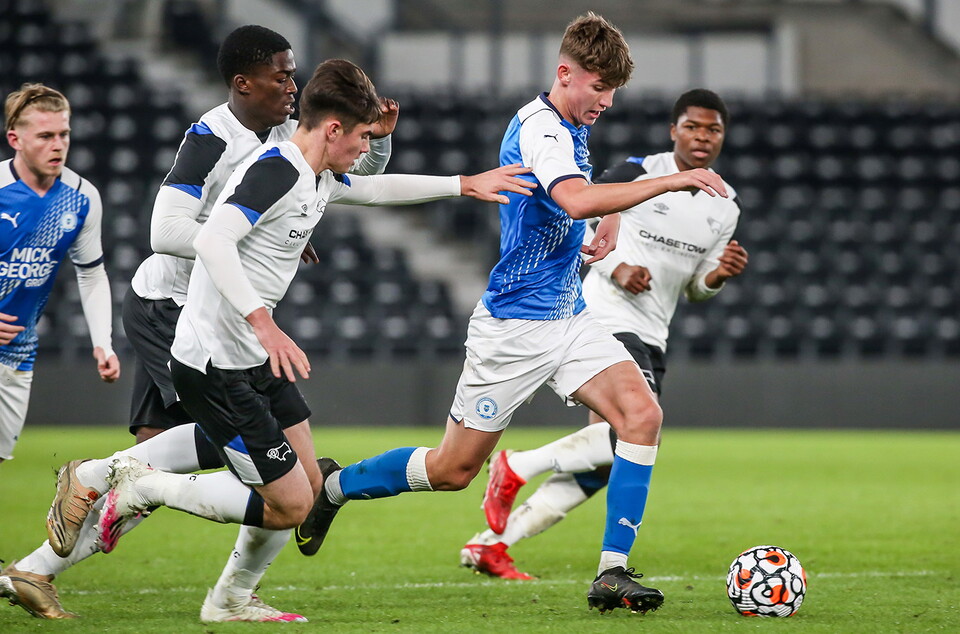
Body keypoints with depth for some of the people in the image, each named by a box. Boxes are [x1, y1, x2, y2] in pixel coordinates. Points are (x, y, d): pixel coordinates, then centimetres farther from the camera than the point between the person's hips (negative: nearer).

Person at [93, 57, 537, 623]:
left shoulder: (318, 177, 10)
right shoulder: (277, 170, -20)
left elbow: (375, 189, 32)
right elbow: (212, 239, -34)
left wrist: (463, 185, 33)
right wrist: (262, 321, -42)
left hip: (256, 361, 10)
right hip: (215, 367, -10)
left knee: (307, 483, 15)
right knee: (290, 505, -8)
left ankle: (232, 602, 26)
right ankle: (143, 487, 0)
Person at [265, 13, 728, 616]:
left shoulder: (572, 127, 10)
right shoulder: (538, 127, -19)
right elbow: (575, 200, -39)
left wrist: (610, 215, 13)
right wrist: (670, 180, -38)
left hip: (569, 317, 8)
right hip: (515, 326, -8)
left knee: (642, 413, -15)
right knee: (452, 470, 1)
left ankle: (613, 572, -14)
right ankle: (334, 486, 26)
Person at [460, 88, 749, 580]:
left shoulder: (725, 207, 11)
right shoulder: (639, 174, -7)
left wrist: (718, 275, -5)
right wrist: (615, 269, -14)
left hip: (650, 337, 7)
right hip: (605, 317, -7)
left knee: (603, 462, 3)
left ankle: (491, 543, 8)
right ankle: (517, 467, -12)